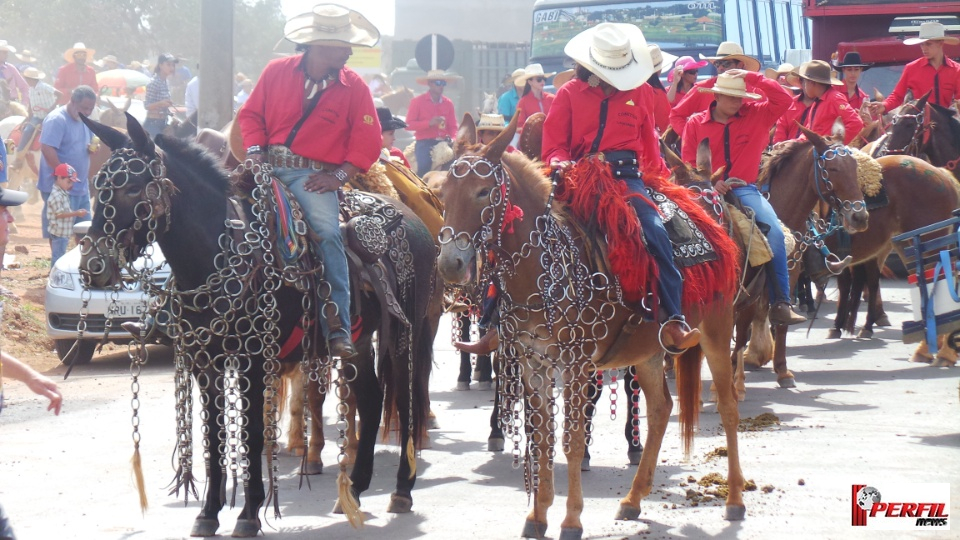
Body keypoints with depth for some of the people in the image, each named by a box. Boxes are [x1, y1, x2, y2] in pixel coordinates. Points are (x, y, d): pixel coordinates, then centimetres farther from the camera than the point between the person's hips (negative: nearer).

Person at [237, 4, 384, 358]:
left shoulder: (354, 87, 3)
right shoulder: (277, 72, 5)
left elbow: (368, 142, 1)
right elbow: (250, 114, 11)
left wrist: (340, 176, -9)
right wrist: (254, 151, -6)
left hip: (314, 175, -2)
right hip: (269, 166, 2)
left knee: (327, 232, -24)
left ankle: (338, 329, -20)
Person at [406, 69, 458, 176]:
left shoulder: (448, 103, 11)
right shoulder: (418, 101, -1)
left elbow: (453, 126, 12)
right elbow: (409, 124, -7)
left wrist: (452, 139, -10)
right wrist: (429, 123, -19)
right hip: (425, 144, -3)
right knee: (423, 172, -16)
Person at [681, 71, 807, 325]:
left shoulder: (755, 116, 9)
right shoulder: (696, 123, 7)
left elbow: (784, 101, -1)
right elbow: (688, 163, 3)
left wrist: (753, 78, -6)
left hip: (745, 190, 1)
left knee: (774, 232, -23)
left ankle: (780, 304, -19)